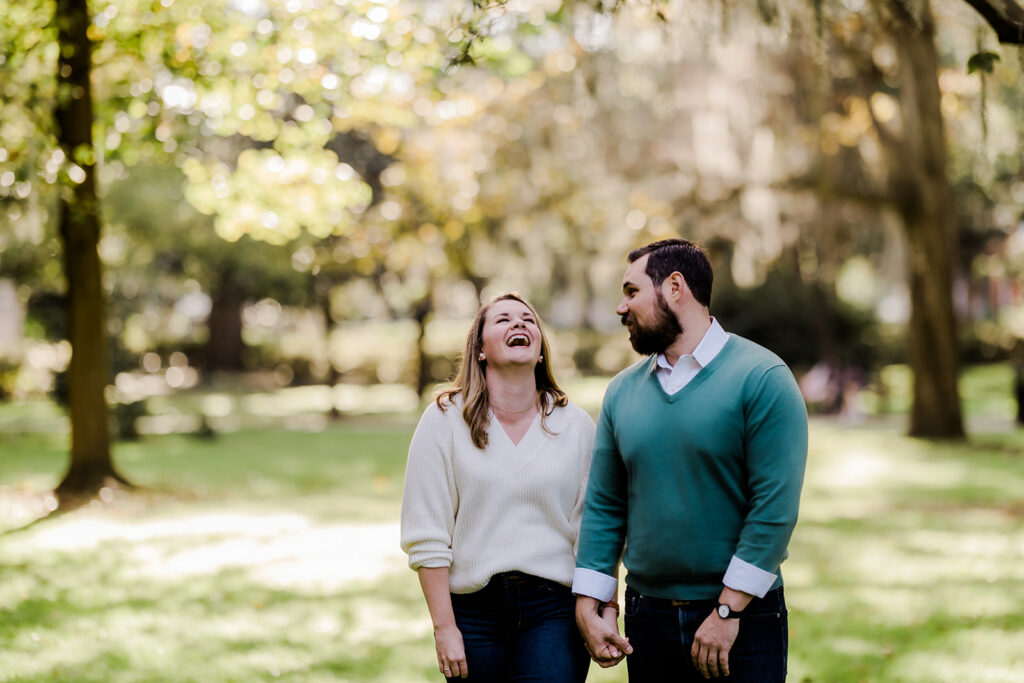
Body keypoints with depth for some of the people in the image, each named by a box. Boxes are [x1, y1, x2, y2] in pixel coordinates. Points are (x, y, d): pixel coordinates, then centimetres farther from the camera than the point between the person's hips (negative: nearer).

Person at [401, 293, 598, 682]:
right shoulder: (444, 420, 1)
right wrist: (444, 628, -6)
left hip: (552, 609, 0)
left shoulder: (576, 426, 6)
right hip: (473, 610, 0)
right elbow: (426, 537, -2)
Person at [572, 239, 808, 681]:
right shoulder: (622, 391, 8)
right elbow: (603, 507, 8)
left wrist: (726, 611, -17)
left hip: (741, 616, -4)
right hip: (647, 617, 5)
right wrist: (587, 607, -1)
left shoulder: (761, 378, -9)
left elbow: (775, 507, -14)